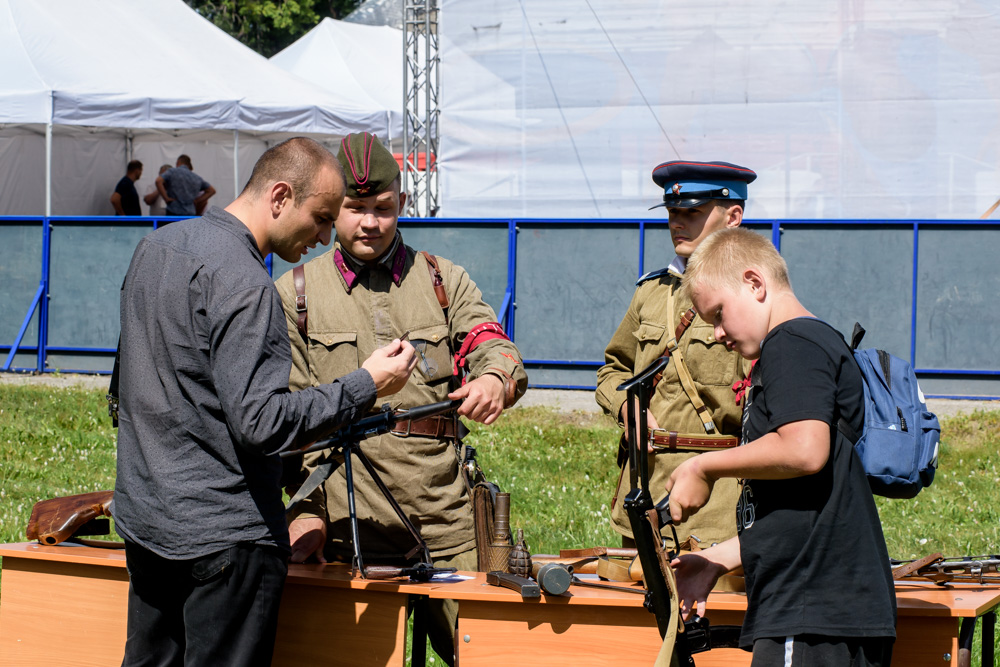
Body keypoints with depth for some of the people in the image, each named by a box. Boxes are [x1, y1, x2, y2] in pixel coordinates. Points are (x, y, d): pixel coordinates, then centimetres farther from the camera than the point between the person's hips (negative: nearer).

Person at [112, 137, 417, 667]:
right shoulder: (243, 284, -21)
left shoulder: (156, 246, 10)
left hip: (142, 518, 9)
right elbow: (262, 422, -25)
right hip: (223, 536, -9)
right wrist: (366, 386, -19)